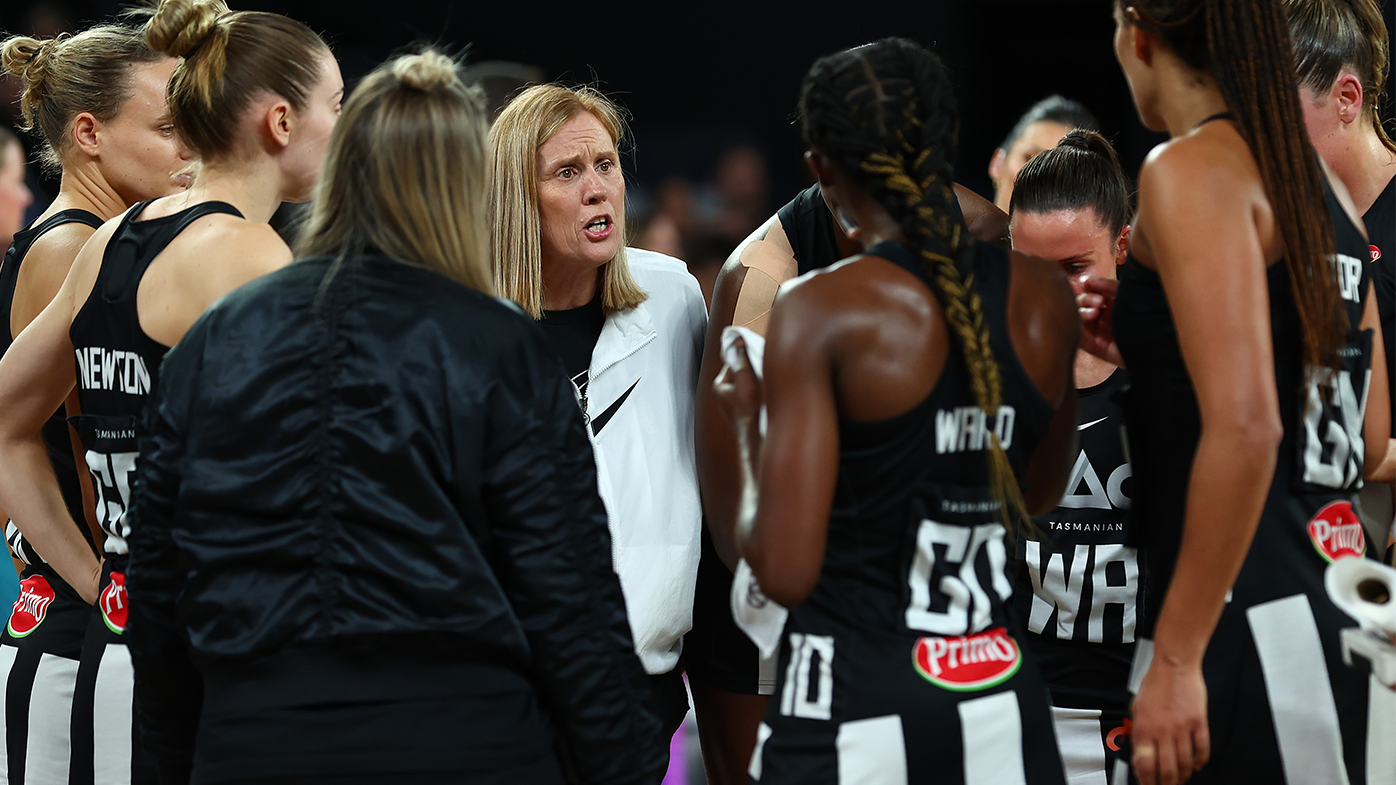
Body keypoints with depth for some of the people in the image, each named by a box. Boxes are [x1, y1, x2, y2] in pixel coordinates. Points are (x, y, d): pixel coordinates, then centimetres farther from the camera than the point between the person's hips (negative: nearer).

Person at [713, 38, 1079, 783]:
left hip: (851, 703, -4)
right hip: (1001, 700, 4)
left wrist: (747, 427, 3)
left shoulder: (823, 310, -12)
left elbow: (784, 571, -14)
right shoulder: (1043, 296, 3)